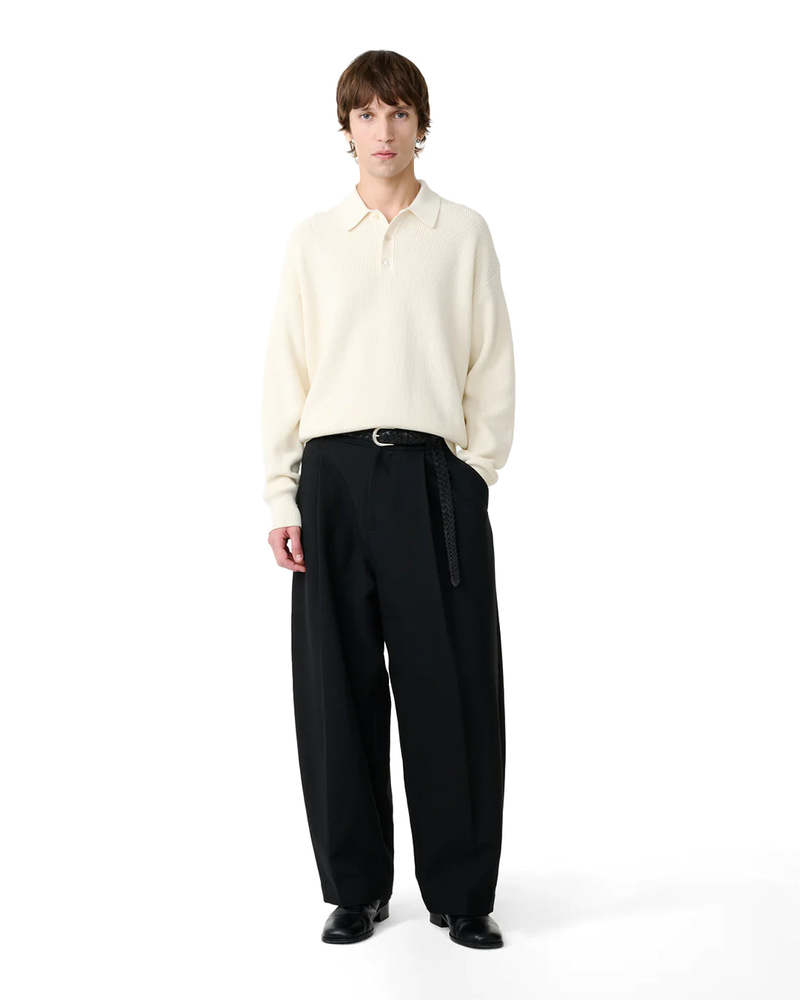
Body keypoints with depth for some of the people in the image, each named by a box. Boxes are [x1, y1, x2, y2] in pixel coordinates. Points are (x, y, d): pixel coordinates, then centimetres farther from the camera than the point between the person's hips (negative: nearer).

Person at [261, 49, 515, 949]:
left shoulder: (464, 234, 8)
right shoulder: (312, 240, 11)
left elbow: (493, 366, 6)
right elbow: (286, 371, 8)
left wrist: (475, 472, -4)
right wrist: (282, 497, 2)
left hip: (435, 475, -1)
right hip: (334, 475, 1)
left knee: (452, 689, -1)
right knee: (337, 689, 3)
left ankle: (461, 892, 12)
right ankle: (354, 887, 17)